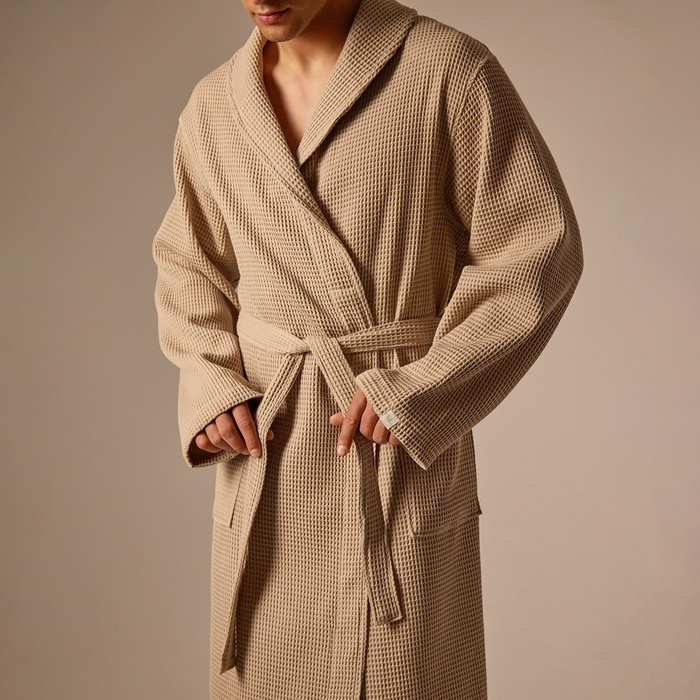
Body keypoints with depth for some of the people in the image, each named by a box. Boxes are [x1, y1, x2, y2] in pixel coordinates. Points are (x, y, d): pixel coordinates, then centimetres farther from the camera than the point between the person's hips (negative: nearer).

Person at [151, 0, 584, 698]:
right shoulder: (213, 108, 4)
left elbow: (540, 250, -8)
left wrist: (418, 392, -15)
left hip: (406, 461, -4)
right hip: (266, 451, 4)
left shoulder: (450, 70, -9)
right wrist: (209, 387, 0)